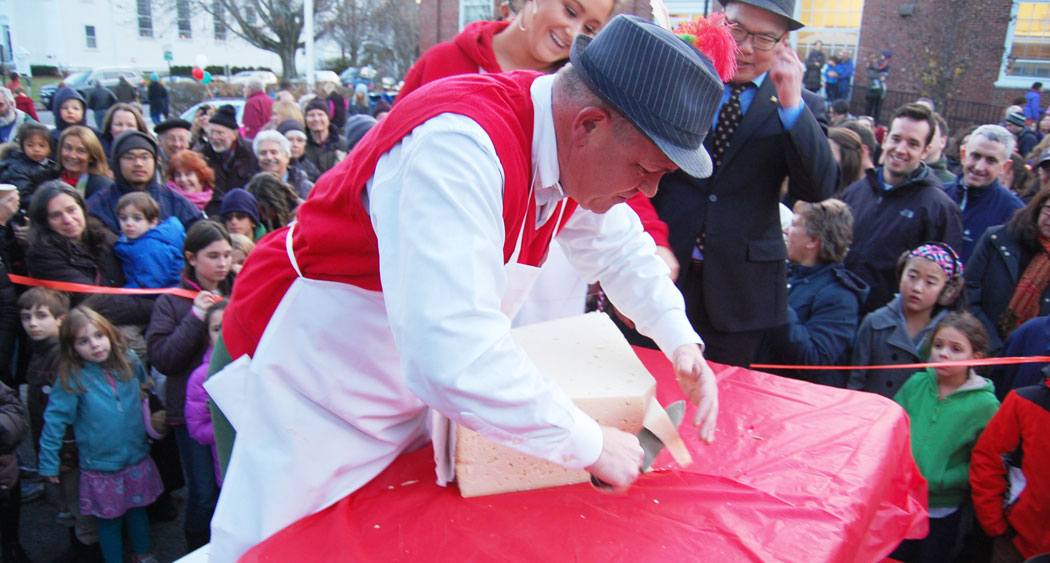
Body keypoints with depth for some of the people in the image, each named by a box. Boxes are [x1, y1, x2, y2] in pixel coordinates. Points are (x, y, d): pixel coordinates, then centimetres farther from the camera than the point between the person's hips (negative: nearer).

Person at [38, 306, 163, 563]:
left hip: (137, 460, 3)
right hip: (100, 468, -3)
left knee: (138, 510, 19)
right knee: (110, 519, 11)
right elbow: (55, 420, -11)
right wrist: (48, 464, -8)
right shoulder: (73, 378, -16)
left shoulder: (129, 361, -5)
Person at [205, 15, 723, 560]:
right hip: (318, 387, -7)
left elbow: (620, 249, 11)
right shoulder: (458, 146, -36)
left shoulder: (570, 147, -8)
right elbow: (454, 358, -43)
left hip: (420, 385, 8)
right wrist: (590, 445, -30)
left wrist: (682, 341, -1)